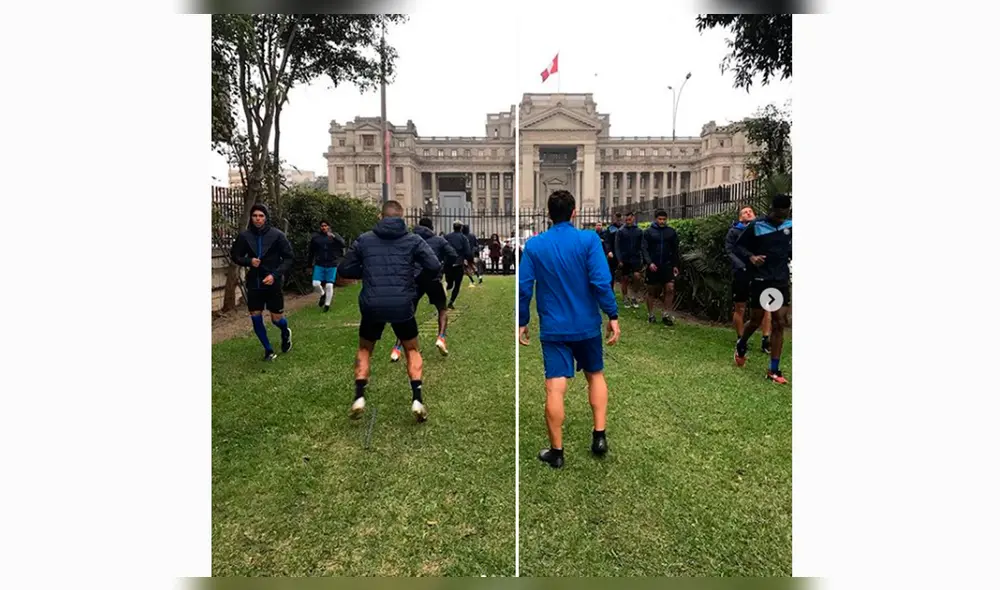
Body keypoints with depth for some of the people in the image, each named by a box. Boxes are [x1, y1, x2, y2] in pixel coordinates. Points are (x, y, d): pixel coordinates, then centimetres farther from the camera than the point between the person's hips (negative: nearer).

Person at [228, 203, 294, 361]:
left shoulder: (277, 235, -10)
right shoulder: (244, 235, -3)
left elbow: (289, 258, -6)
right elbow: (234, 255, 8)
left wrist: (275, 274, -19)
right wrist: (249, 261, -13)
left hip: (273, 283, -2)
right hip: (254, 284, 2)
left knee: (277, 319, 3)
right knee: (256, 318, 4)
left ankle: (286, 333, 39)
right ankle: (268, 349, 24)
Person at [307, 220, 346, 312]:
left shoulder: (334, 235, 2)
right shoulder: (315, 237, 5)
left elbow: (344, 244, -15)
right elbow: (311, 252, 11)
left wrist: (334, 237, -30)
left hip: (332, 265, -1)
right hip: (319, 265, 2)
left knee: (329, 285, -2)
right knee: (315, 284, -7)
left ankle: (327, 305, 14)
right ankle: (322, 294, 25)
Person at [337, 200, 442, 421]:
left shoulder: (364, 239, 7)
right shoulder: (413, 239, 3)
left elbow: (345, 270, 9)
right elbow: (434, 266, -5)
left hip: (372, 306, 1)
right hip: (402, 305, -1)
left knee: (364, 350, 25)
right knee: (412, 350, 21)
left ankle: (359, 398, 14)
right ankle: (417, 400, 10)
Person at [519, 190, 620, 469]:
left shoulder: (534, 244, -1)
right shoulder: (589, 239, -7)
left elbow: (523, 287, -2)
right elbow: (601, 281, -15)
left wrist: (522, 322, 7)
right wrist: (613, 316, -6)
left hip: (553, 328, 0)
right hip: (586, 325, 0)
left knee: (554, 389, 1)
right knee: (595, 375, 22)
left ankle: (556, 451, 12)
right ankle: (599, 437, 21)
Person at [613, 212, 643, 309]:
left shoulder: (639, 231, 6)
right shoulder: (620, 231, -1)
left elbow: (641, 246, 7)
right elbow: (617, 246, -4)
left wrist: (642, 258, 0)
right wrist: (619, 260, -10)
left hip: (636, 258, 1)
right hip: (624, 259, -1)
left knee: (636, 276, -14)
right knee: (625, 279, 6)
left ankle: (634, 296, 5)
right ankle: (625, 298, 19)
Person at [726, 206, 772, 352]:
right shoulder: (734, 231, 7)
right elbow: (730, 251, -4)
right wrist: (742, 266, -18)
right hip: (742, 273, -2)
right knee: (740, 308, 5)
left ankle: (766, 340, 2)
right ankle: (740, 340, 15)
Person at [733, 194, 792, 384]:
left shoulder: (790, 226, 4)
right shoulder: (756, 226, -8)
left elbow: (791, 248, 19)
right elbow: (738, 245, -2)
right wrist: (751, 256, -20)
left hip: (782, 281, 3)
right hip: (760, 280, -3)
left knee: (779, 323, -1)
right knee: (756, 321, 5)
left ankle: (773, 370, 4)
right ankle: (741, 346, 38)